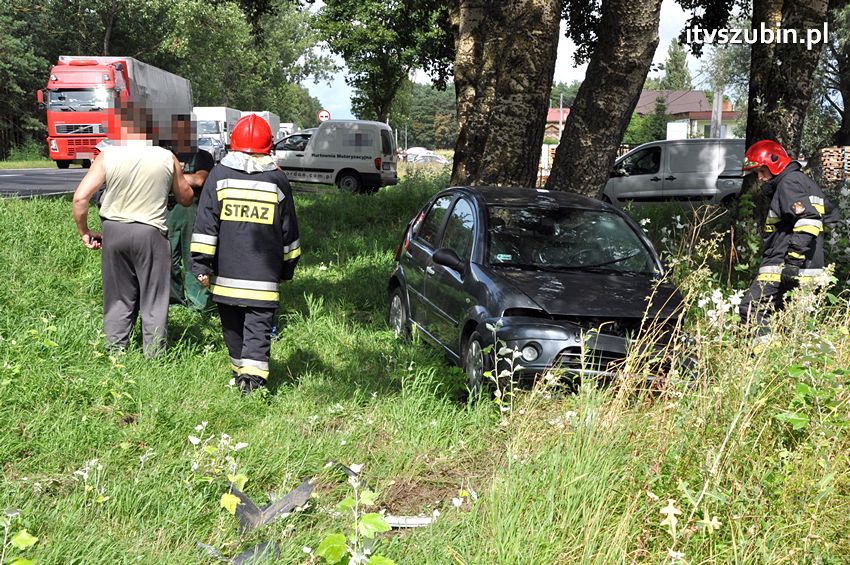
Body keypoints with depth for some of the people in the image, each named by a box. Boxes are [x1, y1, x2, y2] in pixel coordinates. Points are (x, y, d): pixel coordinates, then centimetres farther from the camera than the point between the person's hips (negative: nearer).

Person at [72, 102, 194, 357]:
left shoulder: (107, 156, -6)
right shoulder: (167, 158, -4)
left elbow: (80, 197, -10)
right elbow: (186, 199, 8)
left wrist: (84, 231, 3)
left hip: (113, 231, 1)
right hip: (151, 233, -1)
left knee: (118, 297, 13)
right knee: (153, 299, 8)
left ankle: (115, 352, 18)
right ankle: (154, 355, 12)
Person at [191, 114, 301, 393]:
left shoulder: (219, 175, 0)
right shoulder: (277, 180, 3)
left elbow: (205, 224, -4)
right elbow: (288, 229, 10)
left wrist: (201, 265, -1)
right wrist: (288, 267, 21)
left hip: (226, 275, 1)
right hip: (263, 276, -1)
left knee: (232, 324, 16)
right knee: (258, 327, -2)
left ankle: (240, 369, 27)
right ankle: (253, 375, -16)